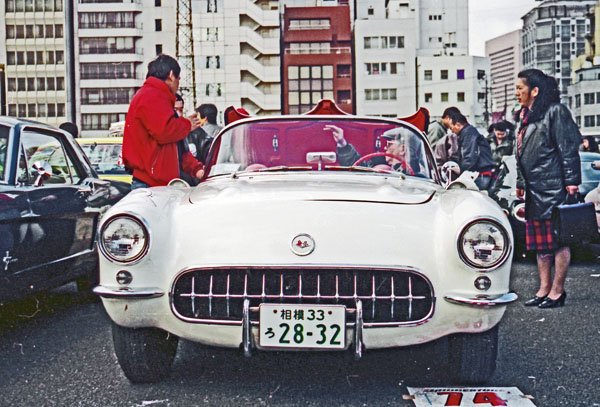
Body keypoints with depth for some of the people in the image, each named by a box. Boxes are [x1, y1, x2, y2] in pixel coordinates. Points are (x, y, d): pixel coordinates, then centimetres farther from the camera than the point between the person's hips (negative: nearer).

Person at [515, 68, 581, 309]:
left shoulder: (555, 111, -6)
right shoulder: (528, 117, 19)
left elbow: (568, 148, -12)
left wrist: (571, 181, -17)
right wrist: (521, 184, 23)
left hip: (554, 189, -9)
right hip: (535, 191, 9)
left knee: (558, 240, -3)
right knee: (540, 243, 10)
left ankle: (557, 291, 1)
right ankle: (544, 289, 17)